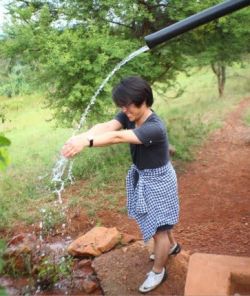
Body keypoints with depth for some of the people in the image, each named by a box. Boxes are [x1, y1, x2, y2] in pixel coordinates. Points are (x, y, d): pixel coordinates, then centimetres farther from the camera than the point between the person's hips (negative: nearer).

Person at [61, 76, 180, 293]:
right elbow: (106, 126, -29)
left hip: (158, 181, -8)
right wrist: (80, 136, -47)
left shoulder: (155, 128, -34)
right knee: (155, 220, 28)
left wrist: (86, 143, -54)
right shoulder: (129, 116, -11)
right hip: (141, 177, 8)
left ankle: (158, 271, 32)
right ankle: (172, 245, 57)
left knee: (159, 227, 9)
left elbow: (118, 137, -46)